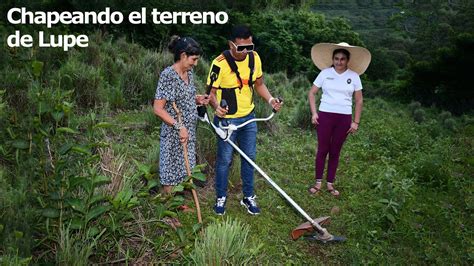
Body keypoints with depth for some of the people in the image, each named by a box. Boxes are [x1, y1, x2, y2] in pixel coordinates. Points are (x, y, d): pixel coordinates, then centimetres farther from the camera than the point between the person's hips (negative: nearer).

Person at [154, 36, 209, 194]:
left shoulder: (189, 73, 6)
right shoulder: (168, 75, -18)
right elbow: (158, 109, -20)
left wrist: (197, 99, 2)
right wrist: (179, 127, -24)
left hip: (189, 132, 8)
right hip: (174, 134, -8)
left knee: (186, 173, 19)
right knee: (171, 176, 7)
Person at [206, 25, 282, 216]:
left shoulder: (254, 58, -4)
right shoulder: (220, 64, -20)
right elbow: (211, 93, -14)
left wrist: (270, 99, -8)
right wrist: (216, 106, -35)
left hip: (249, 118, 5)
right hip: (227, 120, -5)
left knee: (249, 158, 13)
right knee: (224, 160, 7)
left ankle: (248, 197, 30)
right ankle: (221, 198, 27)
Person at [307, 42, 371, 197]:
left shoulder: (354, 76, 2)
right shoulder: (325, 73, -1)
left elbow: (359, 101, 6)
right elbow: (311, 93, 4)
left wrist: (356, 122, 1)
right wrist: (314, 113, -6)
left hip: (344, 118, 1)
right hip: (325, 115, -1)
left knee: (335, 151, 9)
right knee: (322, 150, 3)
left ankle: (330, 184, 19)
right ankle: (318, 183, 14)